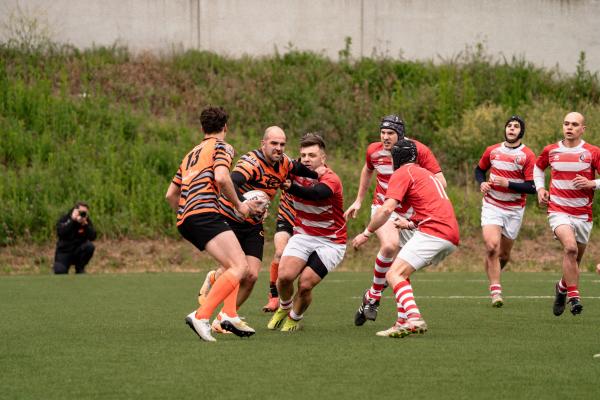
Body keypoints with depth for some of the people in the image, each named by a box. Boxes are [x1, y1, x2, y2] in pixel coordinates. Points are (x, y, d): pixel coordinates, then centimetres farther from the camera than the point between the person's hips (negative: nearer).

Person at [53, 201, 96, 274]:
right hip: (64, 252, -3)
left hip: (78, 251, 3)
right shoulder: (64, 219, -8)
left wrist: (85, 224, -27)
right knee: (59, 271, -31)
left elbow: (93, 237, -15)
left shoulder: (87, 221, -2)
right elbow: (60, 233, -27)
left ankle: (79, 268, -7)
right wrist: (72, 220, -28)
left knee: (89, 246, -29)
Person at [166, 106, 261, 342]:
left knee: (234, 267, 17)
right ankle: (201, 316, -32)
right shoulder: (221, 147, 7)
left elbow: (171, 195, 30)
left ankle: (229, 316, 0)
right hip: (205, 213, -9)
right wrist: (238, 205, -1)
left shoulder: (192, 154, 29)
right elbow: (221, 178, -13)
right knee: (239, 267, -17)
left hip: (185, 219, 9)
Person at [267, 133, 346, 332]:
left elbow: (314, 194, -44)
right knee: (284, 275, -18)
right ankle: (284, 308, 15)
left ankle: (295, 318, 13)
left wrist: (289, 185, -59)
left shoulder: (330, 180, -21)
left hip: (330, 242, -4)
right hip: (303, 236, 4)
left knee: (305, 284, -17)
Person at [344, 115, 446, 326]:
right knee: (390, 245, -29)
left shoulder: (419, 150, -15)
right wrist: (358, 201, 24)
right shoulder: (374, 150, -4)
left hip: (410, 213, 1)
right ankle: (374, 295, -13)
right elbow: (367, 171, 20)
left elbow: (440, 181, -17)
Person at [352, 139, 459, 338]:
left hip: (433, 232, -9)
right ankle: (403, 322, 11)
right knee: (401, 273, 20)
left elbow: (386, 209, -9)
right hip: (451, 237, 9)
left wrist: (366, 233, -1)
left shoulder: (402, 173, 3)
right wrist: (411, 223, 31)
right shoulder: (426, 174, 30)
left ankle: (414, 318, -36)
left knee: (394, 274, -15)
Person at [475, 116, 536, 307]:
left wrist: (508, 184, -22)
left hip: (514, 210, -1)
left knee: (504, 255, 8)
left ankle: (493, 278, 38)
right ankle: (495, 291, -15)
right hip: (492, 206, 1)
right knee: (491, 246, -19)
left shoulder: (527, 155, -7)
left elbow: (532, 187, -11)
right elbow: (479, 169, 22)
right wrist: (482, 183, 1)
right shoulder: (492, 151, 4)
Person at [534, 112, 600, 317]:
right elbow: (538, 168, 25)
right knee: (570, 247, -27)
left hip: (583, 214, 1)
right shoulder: (550, 150, 4)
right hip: (558, 211, -1)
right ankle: (573, 296, -23)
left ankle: (563, 287, 43)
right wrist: (540, 188, 10)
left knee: (575, 259, 12)